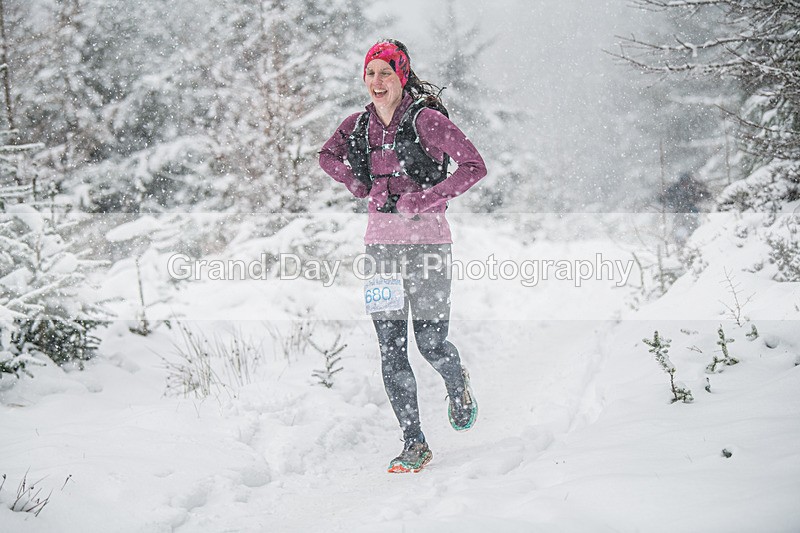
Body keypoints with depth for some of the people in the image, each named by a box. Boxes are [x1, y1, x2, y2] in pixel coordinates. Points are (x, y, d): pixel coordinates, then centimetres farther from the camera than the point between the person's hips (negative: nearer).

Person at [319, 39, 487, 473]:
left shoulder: (426, 119, -9)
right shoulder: (359, 124, 7)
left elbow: (474, 167, -13)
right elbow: (327, 156, 26)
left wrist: (420, 200, -17)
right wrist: (357, 184, 8)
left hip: (425, 241, -4)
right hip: (381, 243, 5)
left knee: (431, 343, -3)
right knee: (390, 350, -1)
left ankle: (458, 384, 34)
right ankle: (414, 443, 6)